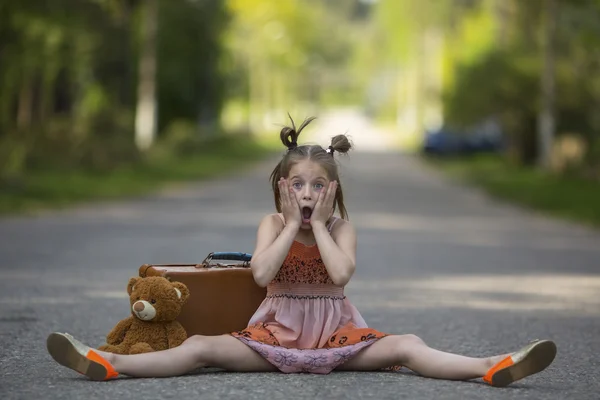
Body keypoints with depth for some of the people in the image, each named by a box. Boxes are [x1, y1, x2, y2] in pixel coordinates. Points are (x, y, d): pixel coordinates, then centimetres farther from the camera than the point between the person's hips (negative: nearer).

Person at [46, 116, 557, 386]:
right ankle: (105, 363, -32)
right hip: (278, 330, 0)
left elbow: (341, 274, -19)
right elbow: (262, 274, -17)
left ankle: (493, 367, -37)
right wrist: (292, 225, -14)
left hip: (334, 331, 0)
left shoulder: (342, 228, 1)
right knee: (202, 347, -19)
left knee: (404, 347, -22)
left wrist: (319, 225, -12)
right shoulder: (272, 224, 2)